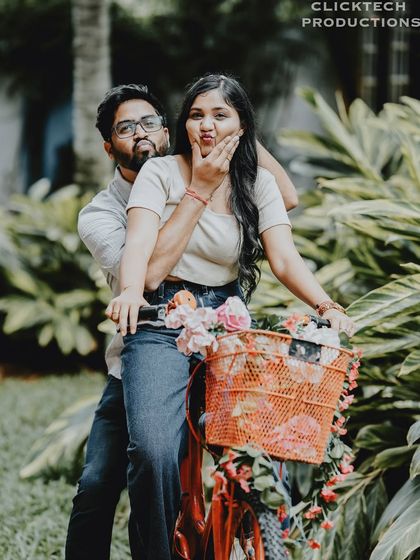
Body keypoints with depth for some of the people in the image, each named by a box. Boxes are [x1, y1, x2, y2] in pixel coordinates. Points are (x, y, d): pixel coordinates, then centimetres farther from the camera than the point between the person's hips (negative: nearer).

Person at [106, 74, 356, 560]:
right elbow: (140, 244, -14)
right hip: (162, 321, -3)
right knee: (154, 450, -23)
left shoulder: (257, 185, 9)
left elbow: (285, 258, -2)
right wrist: (130, 291, -36)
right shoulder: (160, 173, 1)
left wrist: (326, 306, -21)